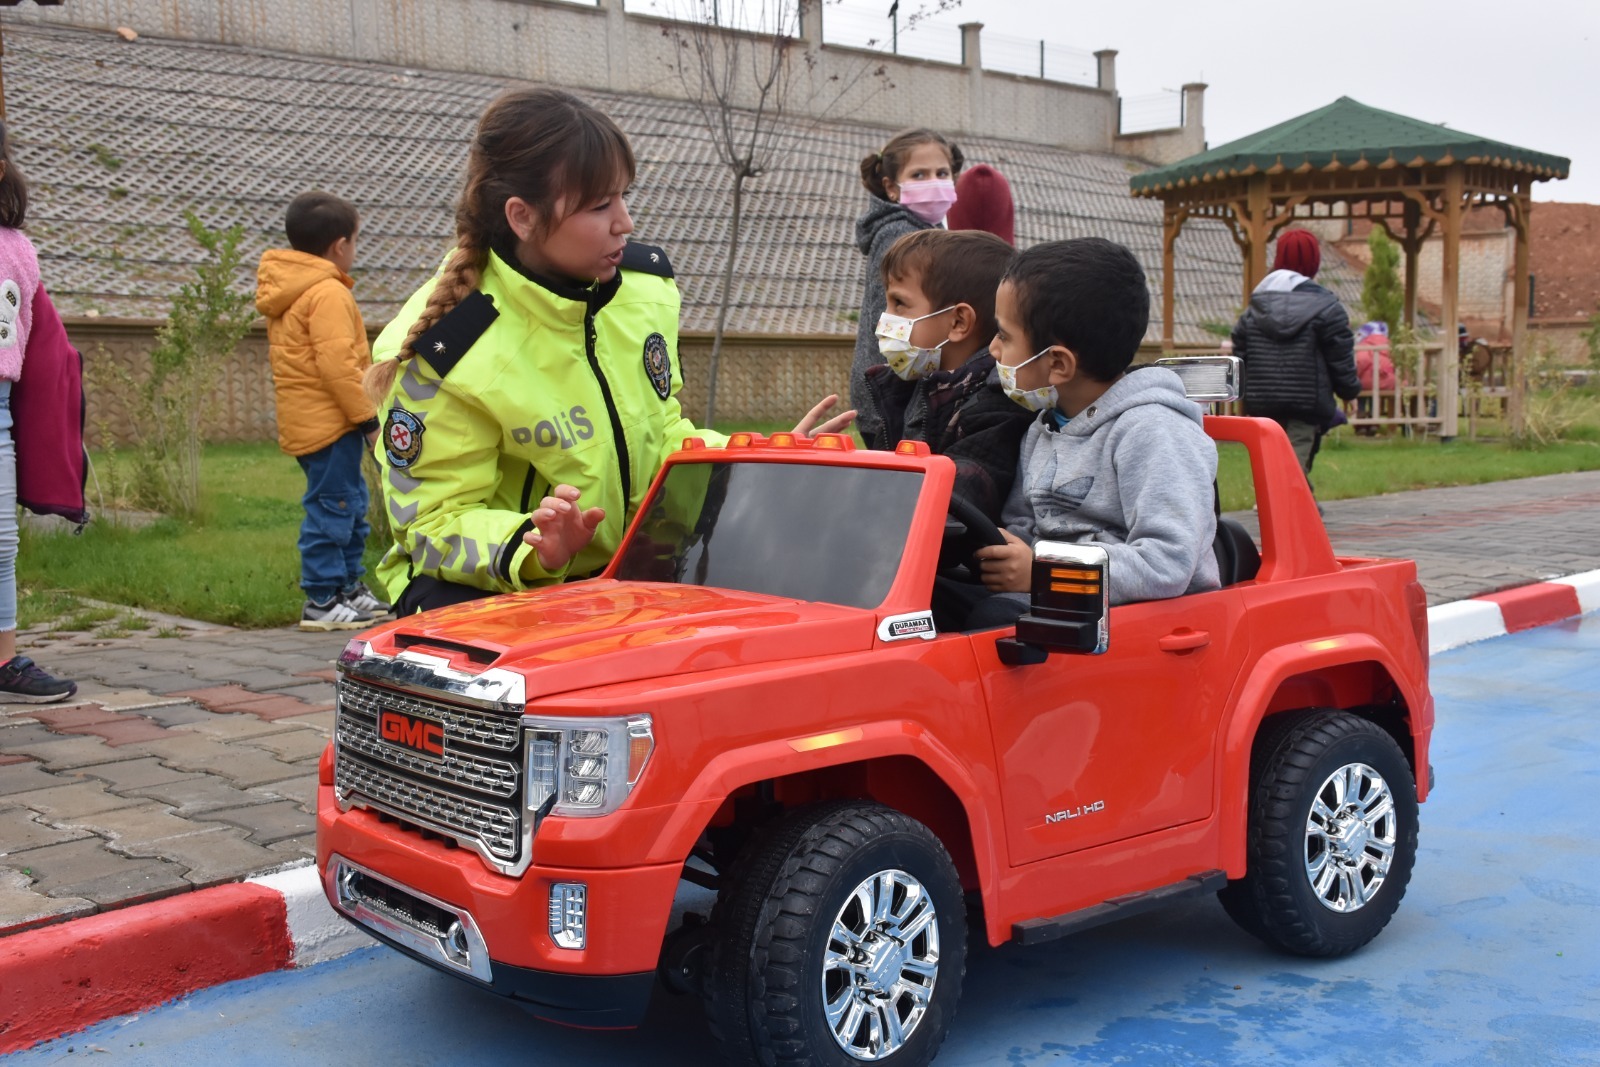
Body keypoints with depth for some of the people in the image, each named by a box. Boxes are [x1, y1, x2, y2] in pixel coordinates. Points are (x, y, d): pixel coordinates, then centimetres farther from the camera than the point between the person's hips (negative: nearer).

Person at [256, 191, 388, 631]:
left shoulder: (283, 293, 16)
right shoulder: (328, 293, -16)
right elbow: (337, 365, -23)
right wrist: (368, 418, -17)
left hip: (304, 420, 10)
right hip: (330, 420, -10)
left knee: (350, 505, 18)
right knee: (331, 507, -6)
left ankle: (350, 586, 26)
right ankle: (322, 602, -2)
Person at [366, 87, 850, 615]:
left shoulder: (645, 284, -1)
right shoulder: (437, 350, -21)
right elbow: (435, 521, -16)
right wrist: (533, 551, -35)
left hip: (627, 572, 6)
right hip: (484, 588, -5)